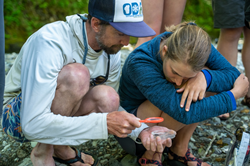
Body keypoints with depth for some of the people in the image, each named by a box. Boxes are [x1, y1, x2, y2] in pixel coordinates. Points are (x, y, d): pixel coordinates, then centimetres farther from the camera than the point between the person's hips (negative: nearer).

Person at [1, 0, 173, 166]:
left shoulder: (112, 53, -10)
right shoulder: (50, 42, -32)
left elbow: (112, 108, 1)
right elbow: (33, 125, -36)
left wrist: (141, 130, -19)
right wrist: (104, 122, -39)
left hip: (58, 113, 6)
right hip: (17, 116, -6)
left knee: (107, 98, -25)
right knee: (76, 75, -33)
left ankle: (59, 147, 2)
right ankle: (43, 152, -10)